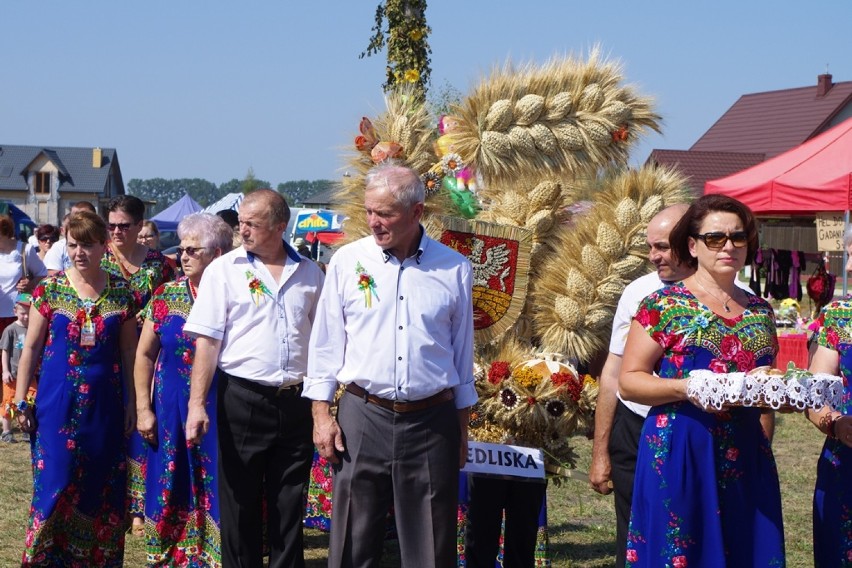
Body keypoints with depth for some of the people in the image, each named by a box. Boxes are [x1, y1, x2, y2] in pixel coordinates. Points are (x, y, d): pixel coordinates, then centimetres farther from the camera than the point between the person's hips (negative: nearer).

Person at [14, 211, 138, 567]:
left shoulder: (121, 292, 2)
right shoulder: (49, 289, 0)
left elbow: (128, 351, 7)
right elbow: (31, 348, 3)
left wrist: (131, 402, 4)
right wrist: (21, 400, -1)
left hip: (105, 402, 1)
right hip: (57, 401, -1)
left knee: (101, 486, 5)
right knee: (54, 484, -2)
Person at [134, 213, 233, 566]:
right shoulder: (166, 296, 4)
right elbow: (145, 354, 9)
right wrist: (143, 409, 4)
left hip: (220, 409, -2)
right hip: (172, 409, 2)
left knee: (216, 490, 1)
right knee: (173, 488, 7)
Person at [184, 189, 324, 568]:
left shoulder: (309, 274, 8)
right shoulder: (224, 270, 0)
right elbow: (206, 341, -4)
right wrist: (197, 403, -13)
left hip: (297, 403, 2)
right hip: (242, 398, -2)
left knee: (290, 507, 9)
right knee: (239, 504, 5)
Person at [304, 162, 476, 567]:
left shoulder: (453, 269, 3)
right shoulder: (348, 261, 2)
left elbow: (462, 352, 10)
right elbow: (326, 343, 6)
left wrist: (462, 428, 12)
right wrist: (321, 413, 0)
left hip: (432, 422, 0)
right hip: (362, 416, 0)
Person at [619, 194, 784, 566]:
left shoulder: (761, 312, 13)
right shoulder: (663, 305, -2)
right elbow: (628, 381, -5)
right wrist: (686, 387, -19)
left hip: (746, 458, 4)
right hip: (678, 454, -4)